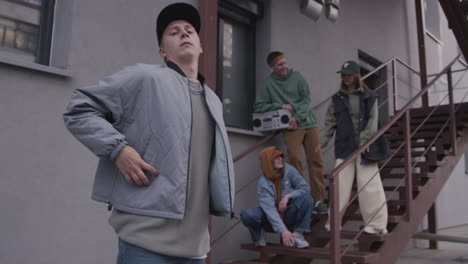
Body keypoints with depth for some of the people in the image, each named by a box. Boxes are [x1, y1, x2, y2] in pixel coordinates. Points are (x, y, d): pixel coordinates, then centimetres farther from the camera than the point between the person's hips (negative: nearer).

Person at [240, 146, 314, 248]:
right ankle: (259, 233, 4)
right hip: (271, 219, -2)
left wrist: (288, 196, -27)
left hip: (289, 216, 2)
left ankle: (298, 235, -13)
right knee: (246, 215, -30)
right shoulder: (263, 183, -22)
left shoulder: (289, 170, -13)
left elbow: (305, 187, -10)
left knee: (307, 198, -24)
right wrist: (283, 231, -41)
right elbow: (269, 209, -31)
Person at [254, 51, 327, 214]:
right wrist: (281, 106, -6)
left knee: (316, 161, 0)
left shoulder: (296, 76, 8)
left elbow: (306, 99, 3)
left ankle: (318, 199, 9)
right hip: (291, 127, -2)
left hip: (309, 123, 2)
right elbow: (258, 107, 3)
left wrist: (297, 117, -12)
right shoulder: (269, 84, 4)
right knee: (295, 159, -16)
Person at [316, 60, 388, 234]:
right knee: (340, 184, 2)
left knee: (369, 185, -1)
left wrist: (364, 138, -17)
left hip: (366, 147, -2)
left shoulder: (369, 97, 4)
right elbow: (330, 122, 10)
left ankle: (376, 223, 8)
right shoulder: (337, 98, 11)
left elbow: (373, 121, -4)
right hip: (344, 148, 2)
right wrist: (323, 142, 1)